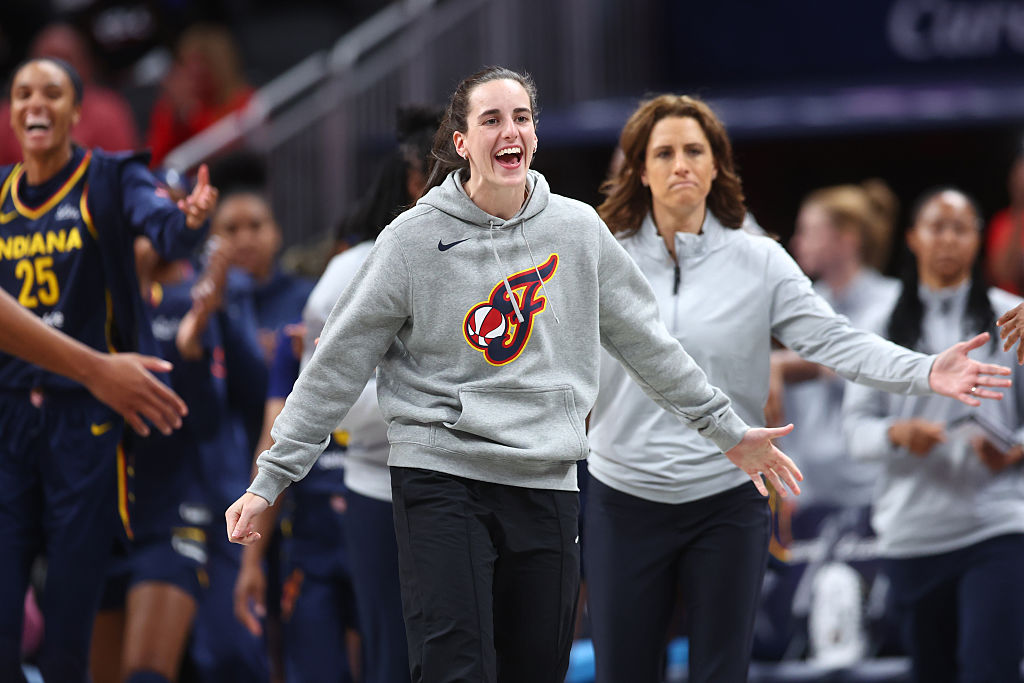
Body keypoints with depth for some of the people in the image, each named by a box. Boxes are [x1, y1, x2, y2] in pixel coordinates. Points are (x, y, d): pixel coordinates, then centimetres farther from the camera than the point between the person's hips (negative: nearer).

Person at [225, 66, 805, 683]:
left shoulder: (579, 229, 7)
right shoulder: (415, 238, -2)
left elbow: (647, 342, 17)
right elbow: (338, 365, 1)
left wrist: (727, 429, 19)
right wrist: (271, 480, -1)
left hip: (547, 485, 3)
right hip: (441, 475, -3)